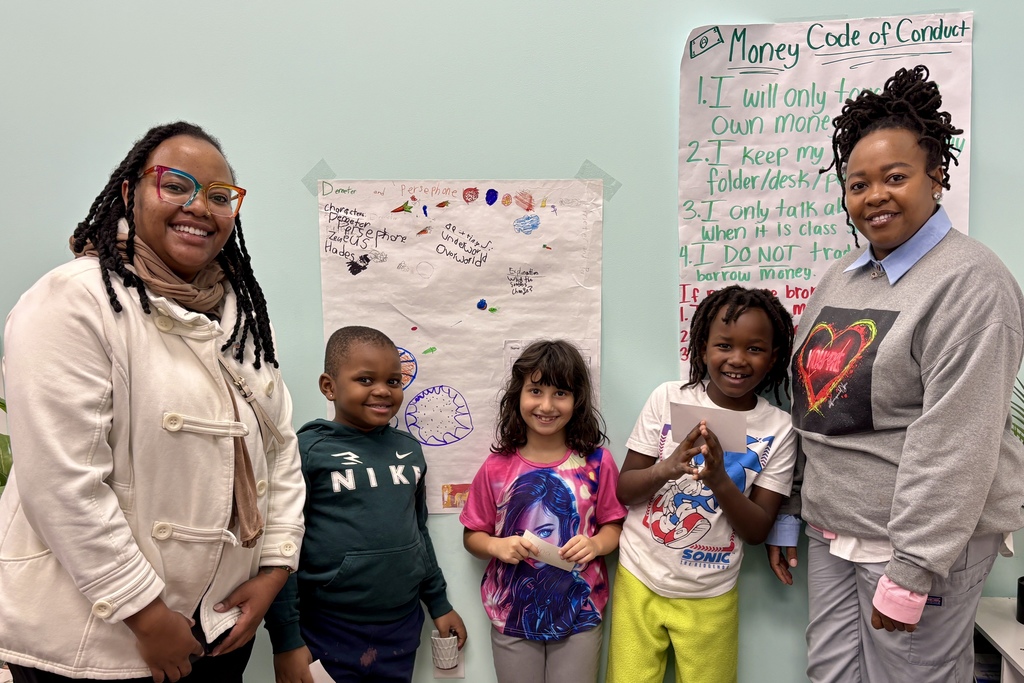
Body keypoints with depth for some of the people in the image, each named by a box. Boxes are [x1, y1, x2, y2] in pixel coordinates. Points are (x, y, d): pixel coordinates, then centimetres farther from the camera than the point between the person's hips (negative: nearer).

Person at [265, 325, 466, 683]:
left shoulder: (409, 449, 5)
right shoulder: (307, 451, -12)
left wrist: (439, 603, 17)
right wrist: (286, 641, -11)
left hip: (403, 631, 5)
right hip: (329, 637, -4)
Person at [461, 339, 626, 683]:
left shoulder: (596, 461, -8)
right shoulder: (496, 467, -8)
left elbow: (613, 525, 1)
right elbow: (472, 535, 1)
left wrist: (596, 544, -19)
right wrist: (497, 546, -18)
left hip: (579, 615, 0)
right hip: (512, 615, 1)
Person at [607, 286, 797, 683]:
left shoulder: (778, 429, -8)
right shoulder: (669, 398, -8)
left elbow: (758, 531, -7)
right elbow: (622, 490, -6)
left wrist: (720, 481, -25)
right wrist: (668, 467, -25)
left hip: (709, 597, 0)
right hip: (639, 580, 0)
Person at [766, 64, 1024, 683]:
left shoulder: (970, 283, -12)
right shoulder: (841, 277, 10)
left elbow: (956, 444, -19)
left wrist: (910, 572, -20)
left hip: (924, 539, -6)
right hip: (832, 533, 7)